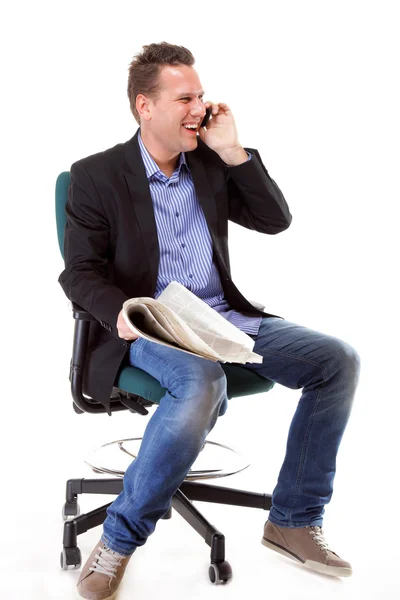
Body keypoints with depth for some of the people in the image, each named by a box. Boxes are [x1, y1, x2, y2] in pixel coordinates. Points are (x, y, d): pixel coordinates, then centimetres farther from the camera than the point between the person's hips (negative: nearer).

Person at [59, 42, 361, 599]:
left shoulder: (210, 164, 12)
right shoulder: (97, 174, -1)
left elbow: (276, 220, 9)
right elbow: (79, 272, -4)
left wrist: (233, 152, -1)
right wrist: (122, 312, -26)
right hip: (149, 328, -5)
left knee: (339, 360, -12)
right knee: (202, 383, -39)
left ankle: (293, 521, -1)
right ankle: (121, 537, -19)